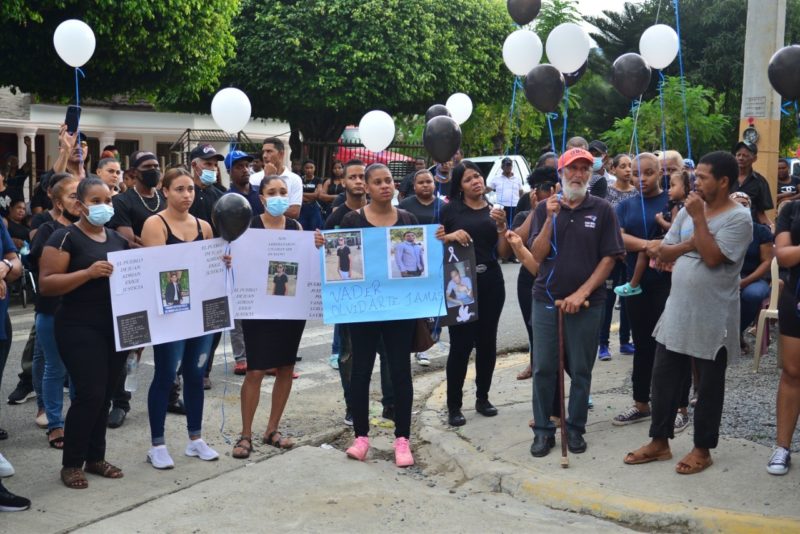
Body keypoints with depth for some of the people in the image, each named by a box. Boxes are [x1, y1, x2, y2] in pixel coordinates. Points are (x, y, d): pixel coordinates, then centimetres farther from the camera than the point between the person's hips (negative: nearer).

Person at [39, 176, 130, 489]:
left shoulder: (119, 239, 13)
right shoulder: (66, 237, -7)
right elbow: (45, 285, -14)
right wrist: (88, 273, -25)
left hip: (116, 327, 6)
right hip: (80, 328, -6)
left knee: (106, 395, 10)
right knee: (90, 394, -9)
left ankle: (95, 458, 23)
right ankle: (71, 463, 6)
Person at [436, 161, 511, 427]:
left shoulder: (494, 210, 10)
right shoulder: (450, 209, 1)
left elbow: (503, 253, 6)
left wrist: (501, 226, -9)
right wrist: (451, 236, -15)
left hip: (490, 281, 4)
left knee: (487, 341, 9)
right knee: (461, 343, -6)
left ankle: (482, 398, 24)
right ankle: (454, 406, 3)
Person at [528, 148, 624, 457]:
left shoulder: (602, 210, 0)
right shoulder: (545, 209, 4)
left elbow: (609, 258, -3)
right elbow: (538, 255, -2)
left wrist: (582, 293, -11)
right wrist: (551, 218, -14)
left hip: (587, 302, -1)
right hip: (546, 299, 1)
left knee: (581, 370, 6)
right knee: (543, 368, 4)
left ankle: (575, 428, 20)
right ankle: (543, 430, 15)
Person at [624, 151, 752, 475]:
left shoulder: (738, 218, -12)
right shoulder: (688, 211, 8)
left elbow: (712, 257, -24)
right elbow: (663, 253, 6)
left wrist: (699, 218, -18)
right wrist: (688, 244, -11)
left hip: (712, 320, -6)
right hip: (676, 312, 6)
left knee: (708, 387, 7)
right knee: (663, 379, 11)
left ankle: (702, 449, 21)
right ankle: (659, 442, 24)